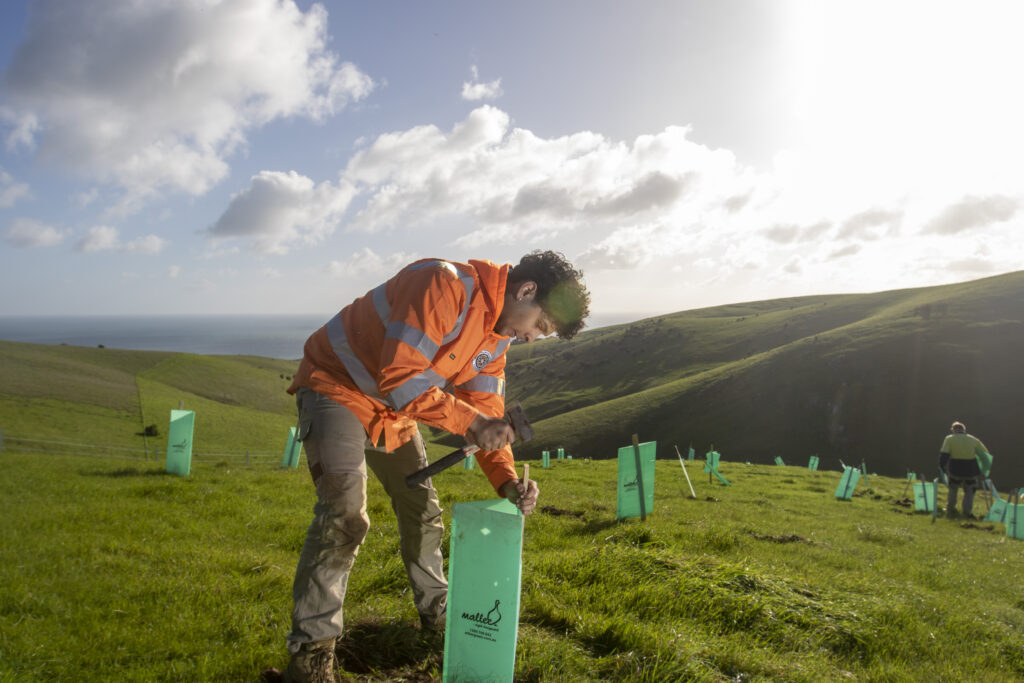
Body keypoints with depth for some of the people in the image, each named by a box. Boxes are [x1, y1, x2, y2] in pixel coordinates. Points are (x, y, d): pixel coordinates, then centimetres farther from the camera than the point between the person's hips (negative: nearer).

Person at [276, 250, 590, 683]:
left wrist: (506, 481, -11)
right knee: (344, 515, -18)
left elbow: (487, 411, 2)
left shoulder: (497, 336, -1)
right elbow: (399, 378, -34)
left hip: (394, 408, 9)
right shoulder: (445, 285, -30)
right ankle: (312, 645, -3)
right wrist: (469, 421, -33)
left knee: (422, 509, 13)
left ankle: (436, 611, 33)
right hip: (336, 387, -8)